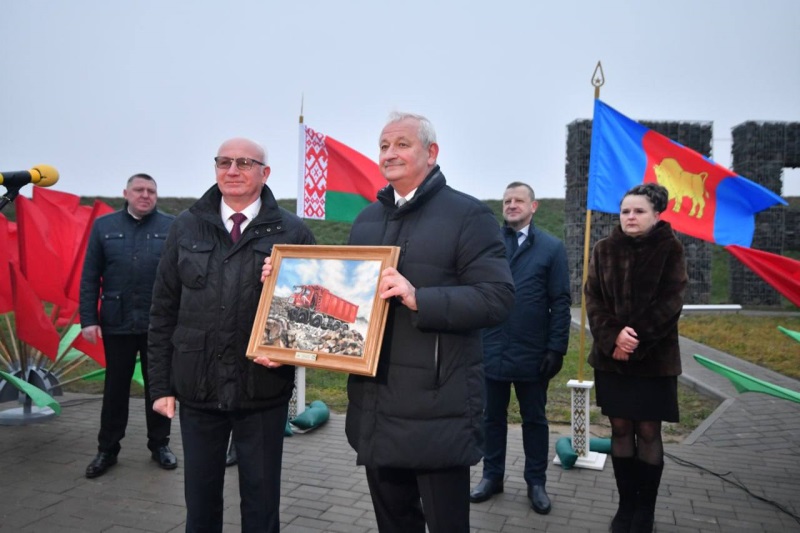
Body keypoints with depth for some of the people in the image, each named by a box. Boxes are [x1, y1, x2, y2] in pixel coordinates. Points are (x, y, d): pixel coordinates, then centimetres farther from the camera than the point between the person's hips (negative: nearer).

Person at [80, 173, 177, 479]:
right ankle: (107, 449, 26)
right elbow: (90, 278, 4)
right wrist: (88, 319, -3)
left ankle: (159, 444, 26)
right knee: (115, 388, 12)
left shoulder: (172, 227, 0)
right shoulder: (104, 226, 5)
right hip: (117, 322, 1)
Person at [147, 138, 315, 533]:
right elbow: (163, 311, 5)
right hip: (196, 390, 2)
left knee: (261, 501, 14)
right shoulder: (186, 227, 4)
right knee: (200, 499, 18)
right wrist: (161, 384, 3)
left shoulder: (292, 232, -3)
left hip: (263, 392, -2)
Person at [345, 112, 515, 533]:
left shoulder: (468, 215, -7)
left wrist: (419, 298, -27)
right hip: (374, 404, 6)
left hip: (437, 405, -6)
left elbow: (497, 298, -16)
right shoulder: (366, 219, 14)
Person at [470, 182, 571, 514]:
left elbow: (560, 302, -3)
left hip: (533, 353, -1)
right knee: (492, 417, 14)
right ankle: (492, 476, 30)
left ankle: (536, 482, 28)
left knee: (534, 419, 13)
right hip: (491, 350, 1)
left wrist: (556, 348, -9)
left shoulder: (552, 248, 0)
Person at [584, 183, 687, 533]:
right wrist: (613, 336, -16)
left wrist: (637, 338, -16)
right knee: (620, 430, 8)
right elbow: (592, 298, -1)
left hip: (655, 357, -2)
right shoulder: (604, 250, 5)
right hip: (611, 356, 2)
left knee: (648, 432, 4)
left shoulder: (670, 249, -2)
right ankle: (626, 505, 21)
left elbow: (670, 303, -8)